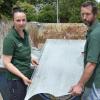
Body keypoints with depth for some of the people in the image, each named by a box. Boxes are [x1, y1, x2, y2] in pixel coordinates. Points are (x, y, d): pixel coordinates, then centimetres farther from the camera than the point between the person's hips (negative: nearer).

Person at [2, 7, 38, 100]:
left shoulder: (25, 33, 2)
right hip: (16, 78, -7)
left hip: (27, 74, 7)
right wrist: (22, 76, -22)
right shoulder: (10, 38, -21)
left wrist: (30, 59, 8)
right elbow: (6, 63, -20)